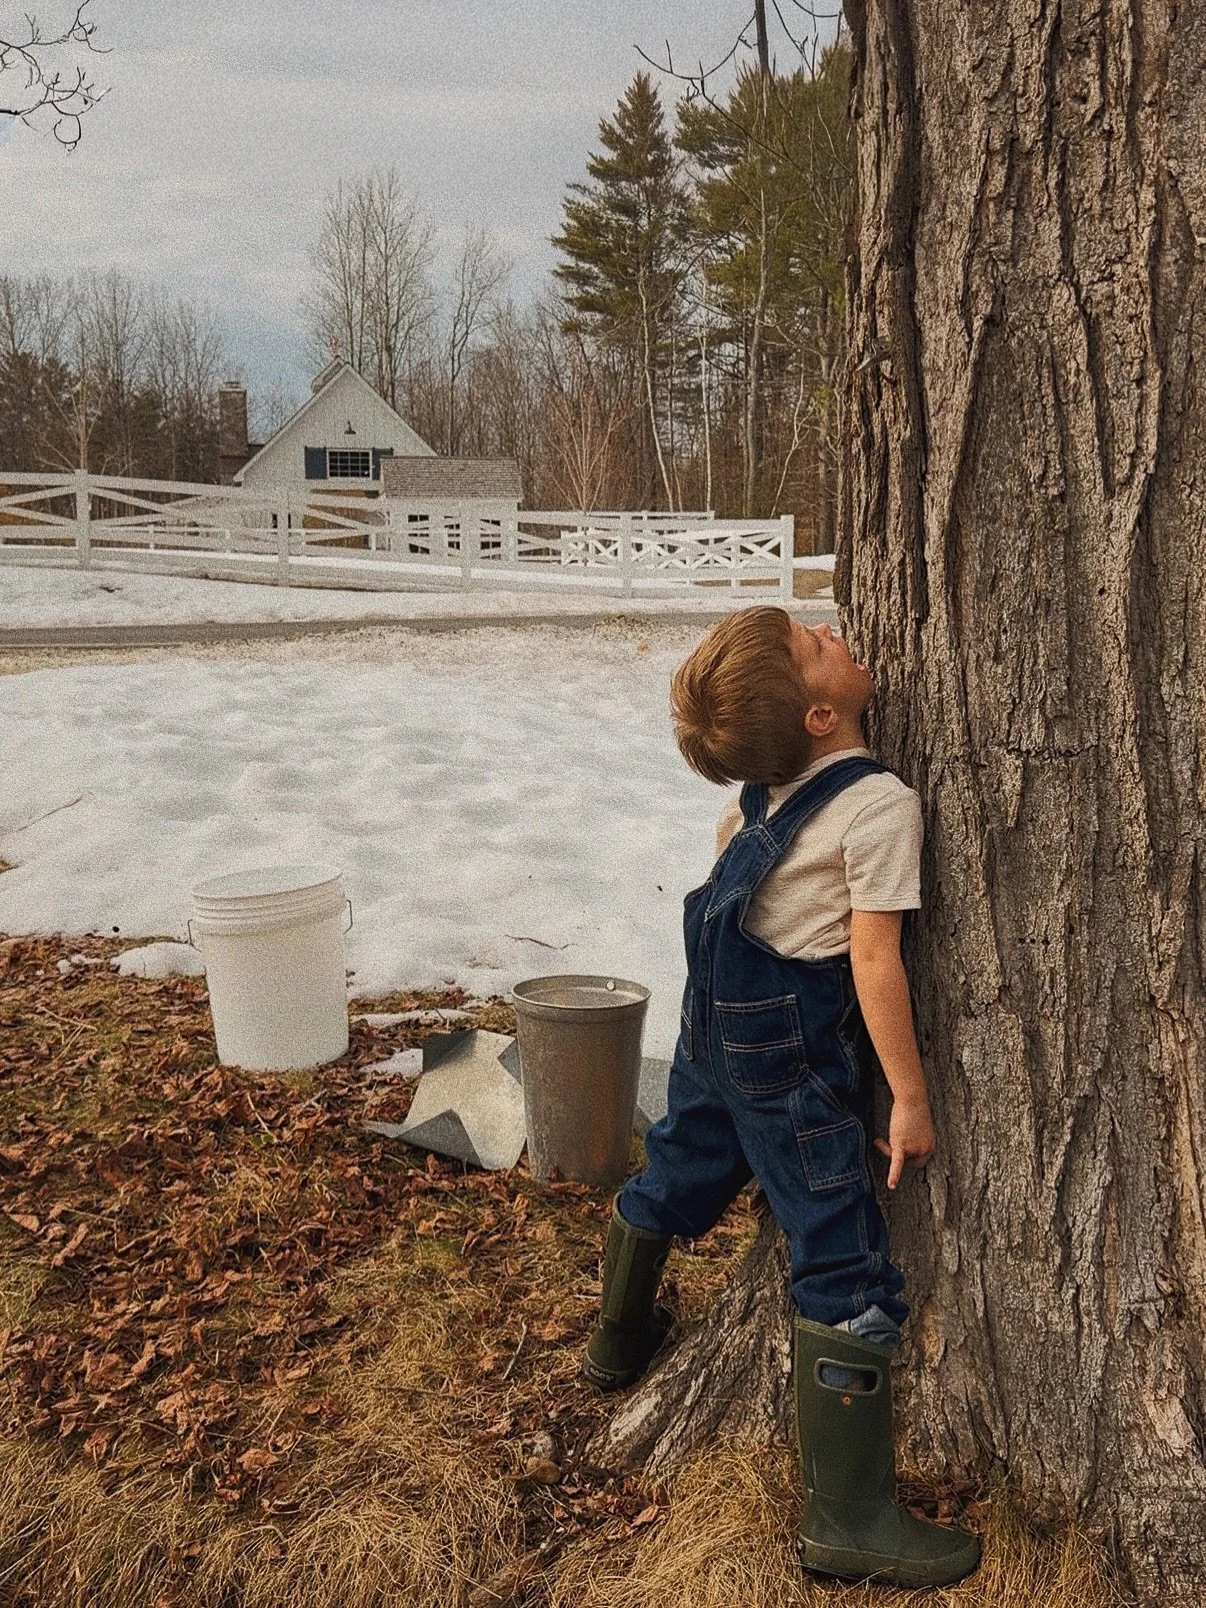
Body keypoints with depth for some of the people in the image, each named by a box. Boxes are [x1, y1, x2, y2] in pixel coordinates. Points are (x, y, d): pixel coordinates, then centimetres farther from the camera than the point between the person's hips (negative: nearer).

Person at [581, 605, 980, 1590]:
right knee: (847, 1269, -3)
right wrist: (910, 1096, -16)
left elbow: (732, 835, 20)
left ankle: (620, 1338, 53)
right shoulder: (883, 805, -23)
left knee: (677, 1176, 28)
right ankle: (849, 1517, 2)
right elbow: (875, 961, -23)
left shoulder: (767, 784, -2)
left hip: (719, 1018, 9)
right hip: (795, 1055, -8)